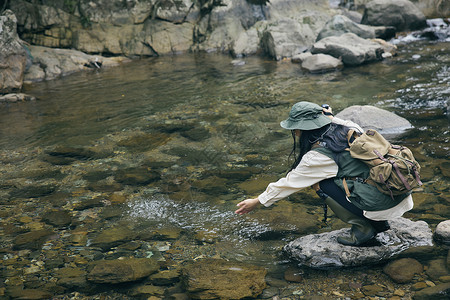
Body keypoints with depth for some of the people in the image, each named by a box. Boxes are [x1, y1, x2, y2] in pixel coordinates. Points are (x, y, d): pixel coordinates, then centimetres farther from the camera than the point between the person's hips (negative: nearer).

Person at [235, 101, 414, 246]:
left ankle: (362, 229, 2)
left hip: (382, 204, -9)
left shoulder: (318, 157, -11)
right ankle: (378, 223, 19)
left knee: (319, 183, 1)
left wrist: (257, 202, 13)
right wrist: (330, 117, 29)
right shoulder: (348, 128, 7)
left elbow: (289, 183, 1)